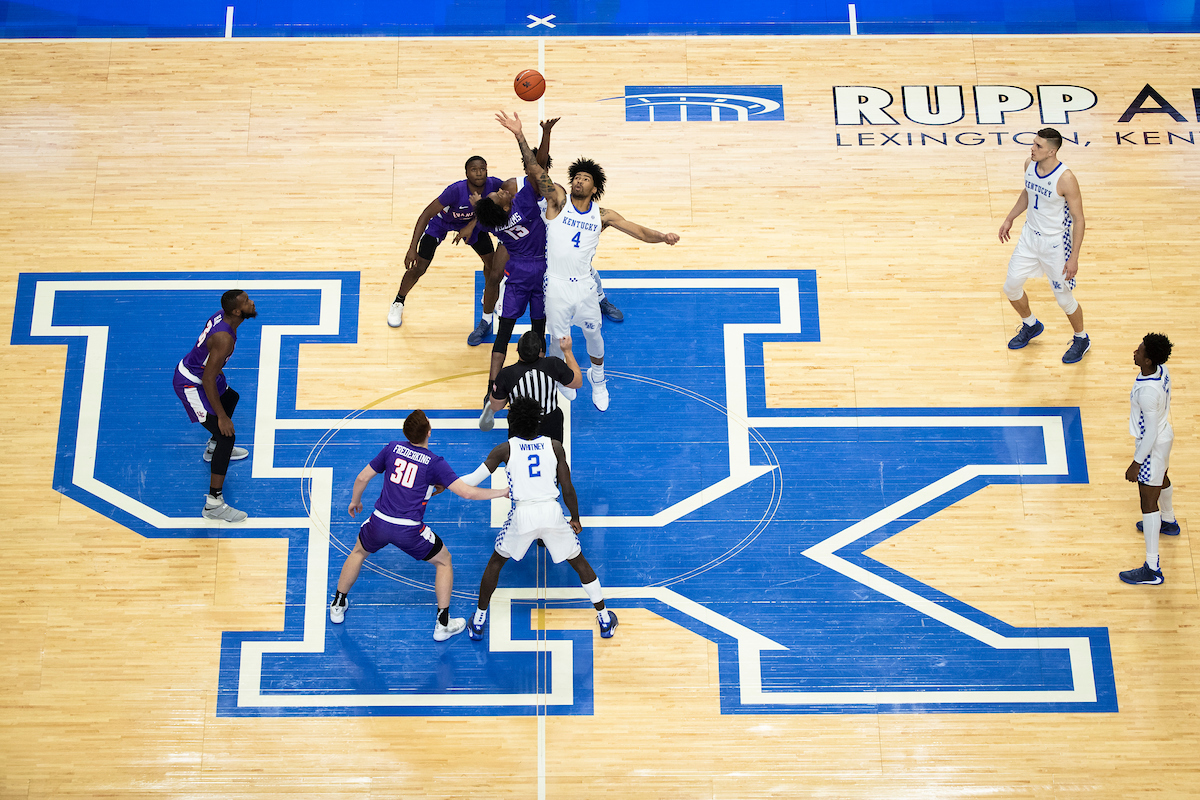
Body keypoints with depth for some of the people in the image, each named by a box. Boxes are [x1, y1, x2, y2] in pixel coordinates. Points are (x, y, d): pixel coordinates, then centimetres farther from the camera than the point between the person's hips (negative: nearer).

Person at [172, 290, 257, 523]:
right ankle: (213, 504, -13)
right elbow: (208, 381, -29)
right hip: (190, 385, -10)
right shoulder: (224, 339, -32)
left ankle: (214, 448, 55)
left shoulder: (221, 316, -5)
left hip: (190, 368, 10)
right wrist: (222, 416, -23)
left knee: (231, 397, 35)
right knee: (226, 435, -13)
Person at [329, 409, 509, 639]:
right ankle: (443, 624, 16)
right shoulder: (435, 463, -9)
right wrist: (503, 492, -4)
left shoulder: (392, 448, 1)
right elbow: (467, 492, -15)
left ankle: (338, 605, 42)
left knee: (358, 552, 34)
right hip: (409, 531, -3)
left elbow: (362, 478, 8)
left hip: (380, 523, 3)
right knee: (444, 561, 18)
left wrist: (355, 501, 28)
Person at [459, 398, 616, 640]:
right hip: (552, 513, 1)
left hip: (522, 515, -1)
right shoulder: (554, 446, 5)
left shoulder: (505, 449, 1)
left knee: (495, 562, 23)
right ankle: (605, 619, 24)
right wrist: (575, 519, 18)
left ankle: (478, 622, 28)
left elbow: (474, 479, 0)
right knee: (579, 563, 20)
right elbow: (568, 489, 4)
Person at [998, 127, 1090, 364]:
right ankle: (1030, 325, 40)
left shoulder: (1065, 179, -26)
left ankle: (1081, 339, 33)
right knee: (1011, 286, 12)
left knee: (1064, 298, 6)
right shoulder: (1030, 164, -7)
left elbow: (1078, 219, -19)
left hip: (1056, 243, -6)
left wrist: (1074, 258, -19)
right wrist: (1010, 218, 19)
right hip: (1030, 235, 6)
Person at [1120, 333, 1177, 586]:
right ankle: (1169, 522, 65)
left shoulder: (1147, 391, -35)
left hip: (1152, 446, -10)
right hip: (1165, 435, 10)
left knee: (1149, 503, -4)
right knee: (1161, 480, 35)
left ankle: (1152, 570, 1)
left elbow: (1150, 433, -29)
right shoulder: (1162, 371, -7)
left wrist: (1136, 464, -20)